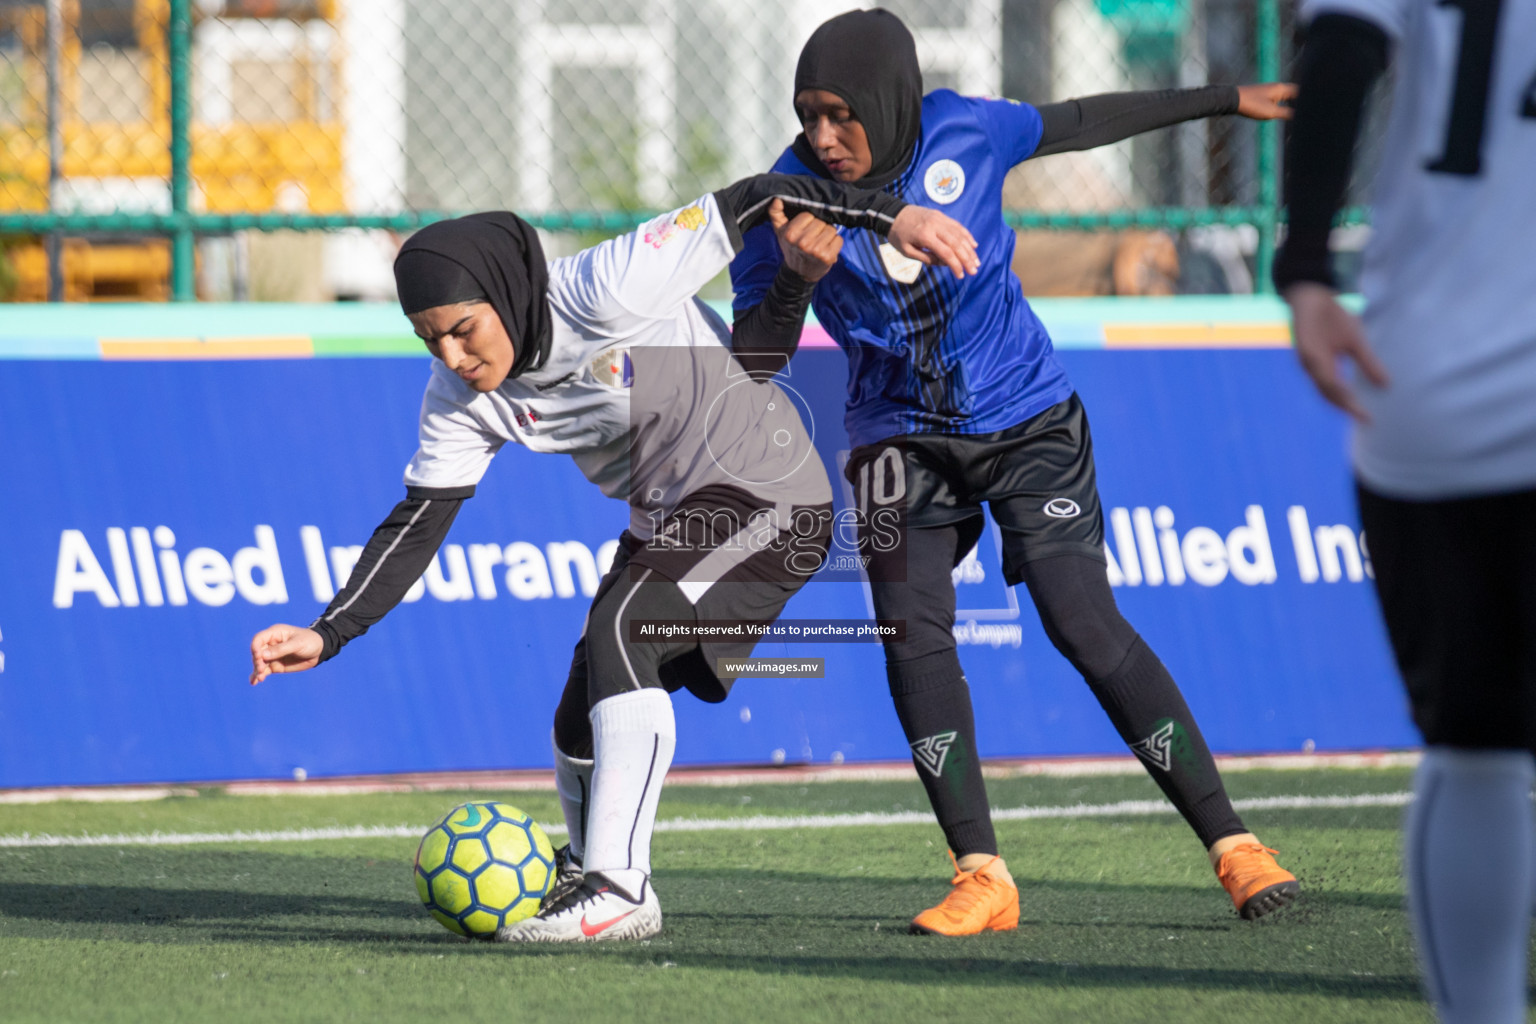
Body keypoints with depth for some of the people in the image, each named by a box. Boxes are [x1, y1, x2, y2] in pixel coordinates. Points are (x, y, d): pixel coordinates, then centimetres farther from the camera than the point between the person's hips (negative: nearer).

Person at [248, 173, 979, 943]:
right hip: (668, 523, 8)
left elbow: (747, 205, -22)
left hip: (767, 495, -8)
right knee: (580, 727, 5)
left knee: (619, 630, -26)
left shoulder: (606, 293, -27)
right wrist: (326, 636, -16)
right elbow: (417, 524, -6)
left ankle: (618, 889, -27)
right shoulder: (460, 398, -7)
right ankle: (586, 876, 34)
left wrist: (888, 214, -26)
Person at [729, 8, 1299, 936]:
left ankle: (1231, 843, -9)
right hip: (904, 439, 1)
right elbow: (754, 360, -13)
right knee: (913, 632, -15)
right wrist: (795, 280, -33)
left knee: (1084, 621, -13)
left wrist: (1224, 101, 18)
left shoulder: (965, 131, -12)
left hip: (1028, 418, -1)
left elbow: (1078, 124, 8)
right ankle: (983, 876, -7)